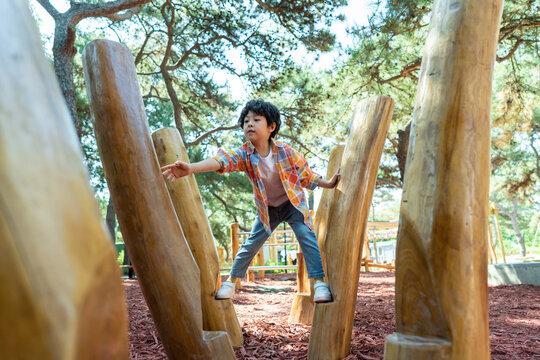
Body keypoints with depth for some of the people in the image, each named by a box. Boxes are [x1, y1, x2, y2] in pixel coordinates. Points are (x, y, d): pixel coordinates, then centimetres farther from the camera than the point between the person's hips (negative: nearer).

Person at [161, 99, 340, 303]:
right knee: (251, 243, 5)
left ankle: (319, 282, -13)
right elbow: (221, 161, -41)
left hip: (293, 204, -2)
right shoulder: (244, 155, -22)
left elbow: (306, 177, -7)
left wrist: (329, 184, -16)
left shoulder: (286, 152, -22)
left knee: (306, 235, -20)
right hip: (267, 208, 2)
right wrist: (190, 168, -58)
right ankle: (231, 280, 21)